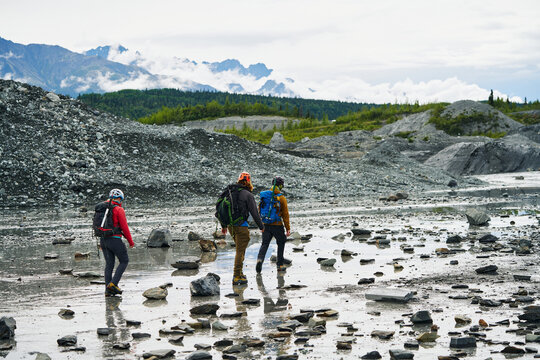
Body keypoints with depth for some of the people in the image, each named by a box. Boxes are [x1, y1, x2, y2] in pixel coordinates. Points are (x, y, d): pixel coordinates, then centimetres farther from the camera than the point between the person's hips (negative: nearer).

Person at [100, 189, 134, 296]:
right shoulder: (119, 210, -10)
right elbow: (124, 227, -11)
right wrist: (130, 241, 0)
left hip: (103, 239, 7)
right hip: (114, 239, -7)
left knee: (109, 264, 11)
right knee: (124, 261, 8)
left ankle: (108, 289, 6)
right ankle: (113, 283, -6)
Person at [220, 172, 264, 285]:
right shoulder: (248, 195, -10)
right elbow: (254, 212, -9)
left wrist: (223, 225, 26)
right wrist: (261, 226, 3)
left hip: (230, 225, 6)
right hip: (241, 226, -6)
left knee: (240, 249, 21)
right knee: (240, 251, -1)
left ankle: (239, 273, 22)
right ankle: (236, 277, -3)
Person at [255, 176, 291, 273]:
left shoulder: (264, 195, 4)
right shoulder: (281, 198, -10)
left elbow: (260, 210, 11)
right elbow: (285, 214, -8)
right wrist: (288, 228, -2)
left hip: (266, 225, 3)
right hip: (277, 225, -3)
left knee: (264, 244, 5)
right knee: (281, 243, 17)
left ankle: (260, 259, -22)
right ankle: (280, 265, 20)